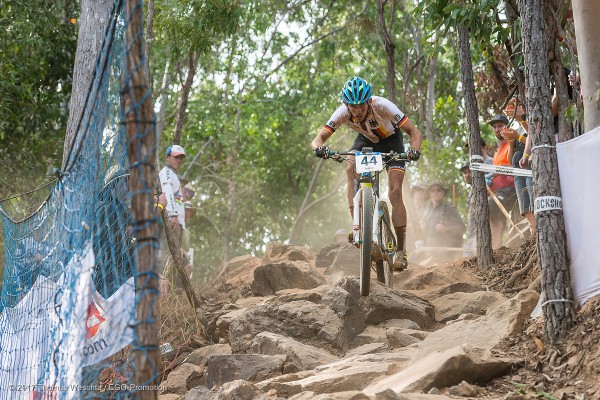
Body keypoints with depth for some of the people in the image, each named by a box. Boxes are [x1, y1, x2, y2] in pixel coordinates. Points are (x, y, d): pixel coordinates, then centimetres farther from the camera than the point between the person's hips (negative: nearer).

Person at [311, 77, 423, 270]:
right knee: (351, 169, -30)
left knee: (395, 192, -15)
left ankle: (401, 250, -6)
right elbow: (318, 138, -31)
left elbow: (415, 132, -38)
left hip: (391, 140, -2)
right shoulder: (343, 113, -30)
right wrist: (319, 148, -55)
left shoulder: (382, 106, -37)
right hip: (366, 140, 3)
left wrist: (414, 149, -59)